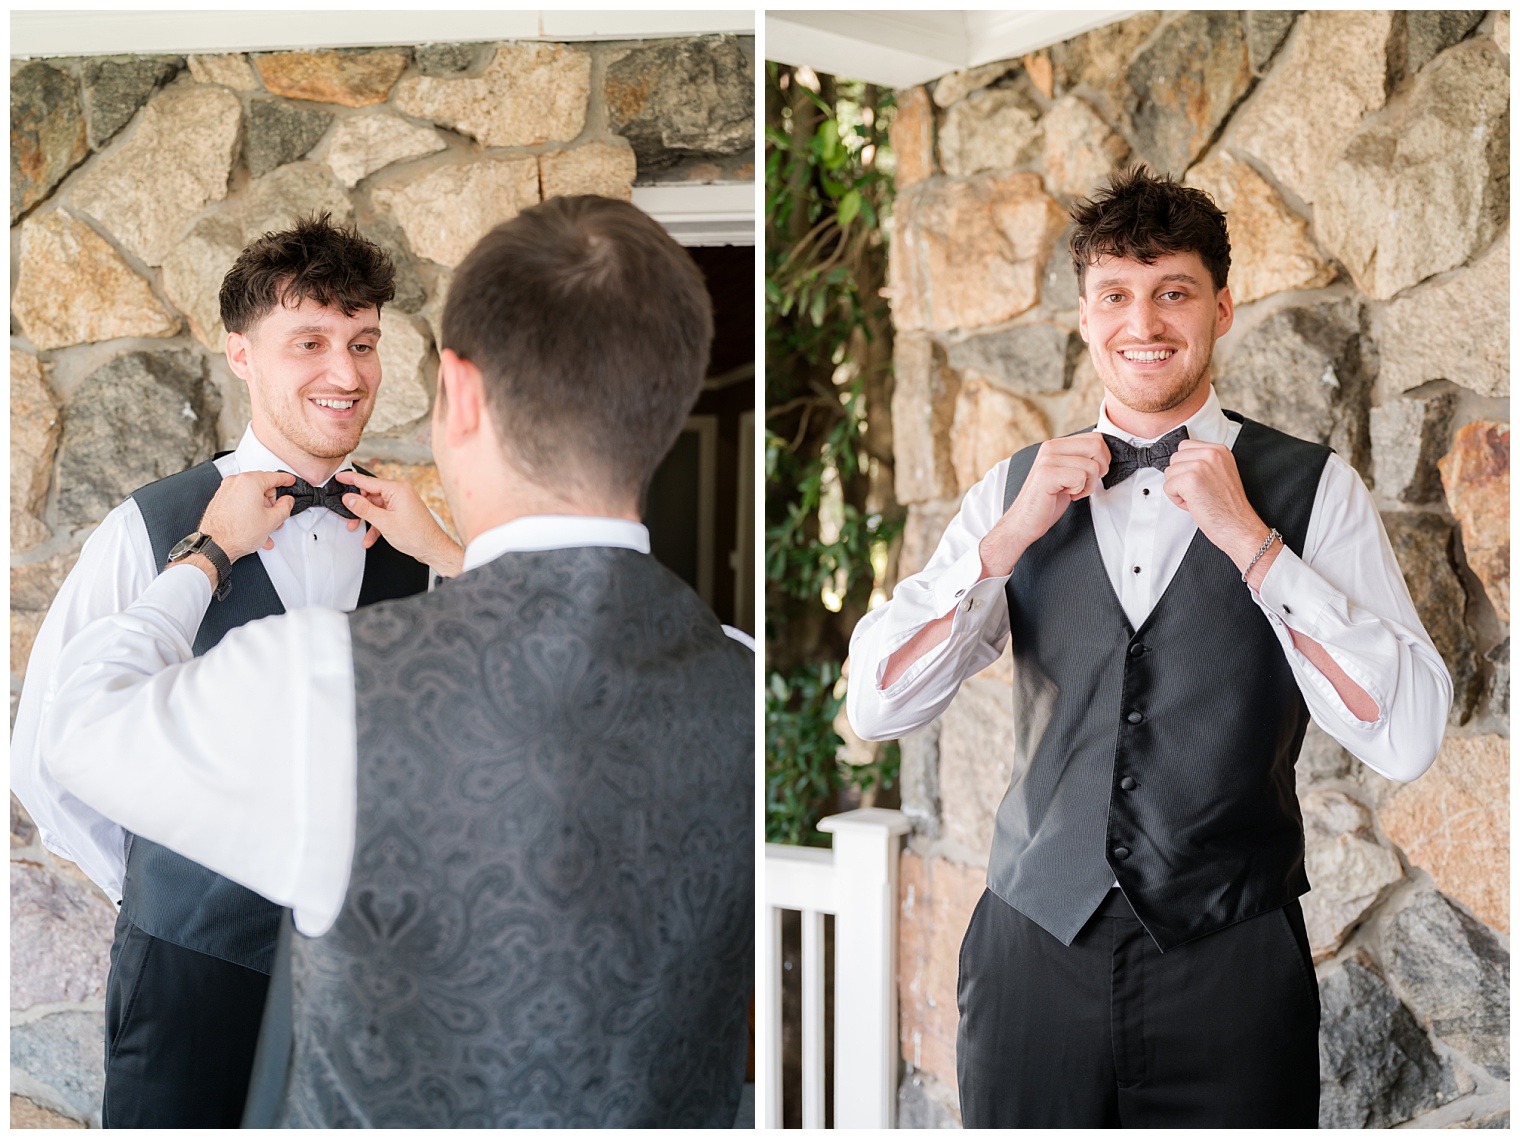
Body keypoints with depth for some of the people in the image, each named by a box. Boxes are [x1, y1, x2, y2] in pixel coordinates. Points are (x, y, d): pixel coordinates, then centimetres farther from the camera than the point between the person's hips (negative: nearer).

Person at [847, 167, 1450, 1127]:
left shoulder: (1314, 489, -3)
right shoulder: (1018, 488, 5)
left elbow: (1409, 740, -13)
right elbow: (876, 707, -1)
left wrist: (1248, 538, -16)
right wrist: (1012, 534, -11)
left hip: (1231, 966, -2)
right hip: (1036, 945, 2)